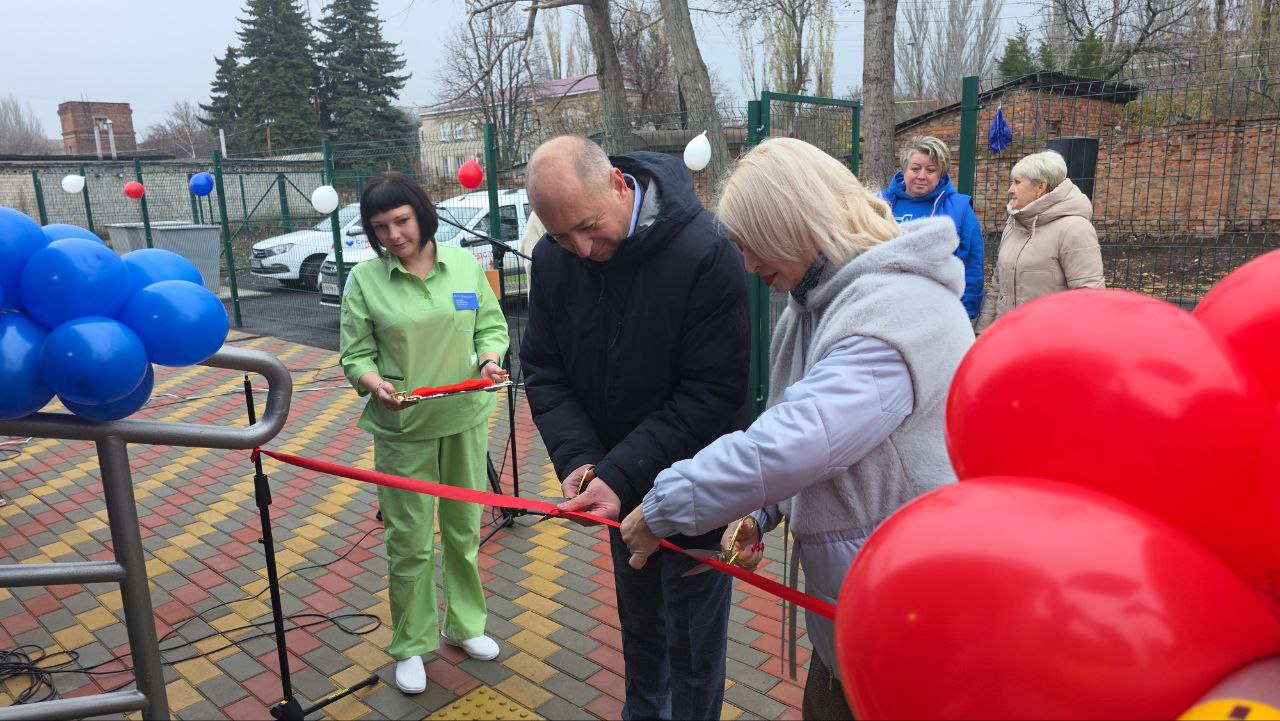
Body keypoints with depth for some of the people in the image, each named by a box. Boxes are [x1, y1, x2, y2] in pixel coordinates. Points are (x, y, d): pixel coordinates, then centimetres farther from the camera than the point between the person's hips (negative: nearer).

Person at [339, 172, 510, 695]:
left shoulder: (465, 264, 0)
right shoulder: (364, 279, -7)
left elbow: (492, 325, 7)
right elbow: (356, 355, -5)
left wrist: (490, 358, -13)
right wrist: (375, 383, -25)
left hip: (465, 419, 3)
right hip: (402, 427, -2)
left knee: (464, 529, 17)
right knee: (410, 541, 5)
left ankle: (464, 625, 37)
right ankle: (410, 647, 26)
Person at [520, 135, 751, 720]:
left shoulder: (707, 256, -25)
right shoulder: (553, 257, -8)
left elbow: (713, 391, -24)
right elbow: (543, 369, -1)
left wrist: (621, 475, -28)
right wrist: (577, 458, -17)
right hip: (618, 482, 5)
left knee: (692, 637, 10)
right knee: (638, 619, 25)